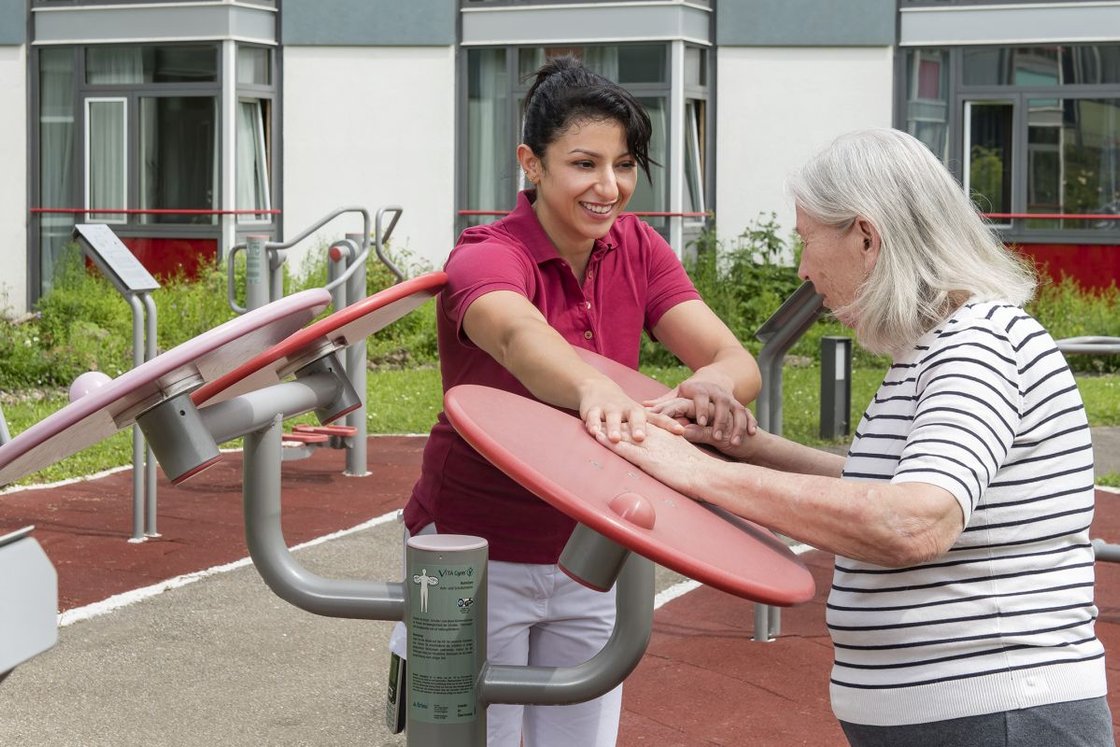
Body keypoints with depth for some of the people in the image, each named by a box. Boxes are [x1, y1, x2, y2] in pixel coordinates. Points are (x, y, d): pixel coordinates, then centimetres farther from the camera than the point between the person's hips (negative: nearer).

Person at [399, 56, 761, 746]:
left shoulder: (637, 250, -2)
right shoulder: (487, 257, -19)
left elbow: (736, 360, -15)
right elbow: (521, 338, -44)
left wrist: (717, 384, -41)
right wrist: (596, 391, -67)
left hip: (586, 561, 5)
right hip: (479, 558, -5)